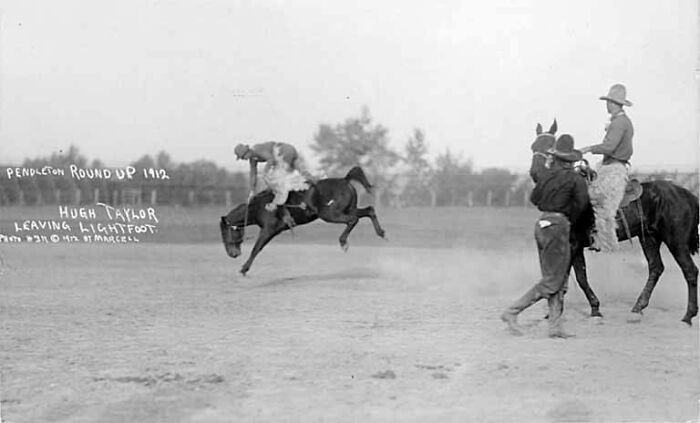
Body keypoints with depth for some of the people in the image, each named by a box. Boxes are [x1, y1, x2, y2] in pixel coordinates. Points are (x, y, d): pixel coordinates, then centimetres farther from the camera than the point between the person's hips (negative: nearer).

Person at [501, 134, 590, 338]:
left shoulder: (545, 175, 9)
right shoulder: (575, 179, -7)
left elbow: (534, 198, 18)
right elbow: (581, 202, -14)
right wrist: (570, 220, 2)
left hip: (541, 224, 7)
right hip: (558, 225, -7)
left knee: (559, 281, 12)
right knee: (552, 281, -2)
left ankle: (555, 327, 9)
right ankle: (512, 312, -6)